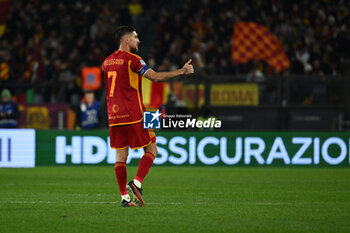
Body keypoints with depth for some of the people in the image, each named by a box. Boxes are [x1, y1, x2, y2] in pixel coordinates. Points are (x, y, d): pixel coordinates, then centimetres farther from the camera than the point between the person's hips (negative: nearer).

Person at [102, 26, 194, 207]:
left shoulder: (107, 62, 14)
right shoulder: (132, 59, -8)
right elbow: (155, 77, -14)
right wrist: (181, 71, -8)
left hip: (114, 116, 6)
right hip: (133, 115, -6)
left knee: (121, 155, 6)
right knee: (151, 149, 4)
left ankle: (125, 197, 1)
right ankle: (136, 184, -13)